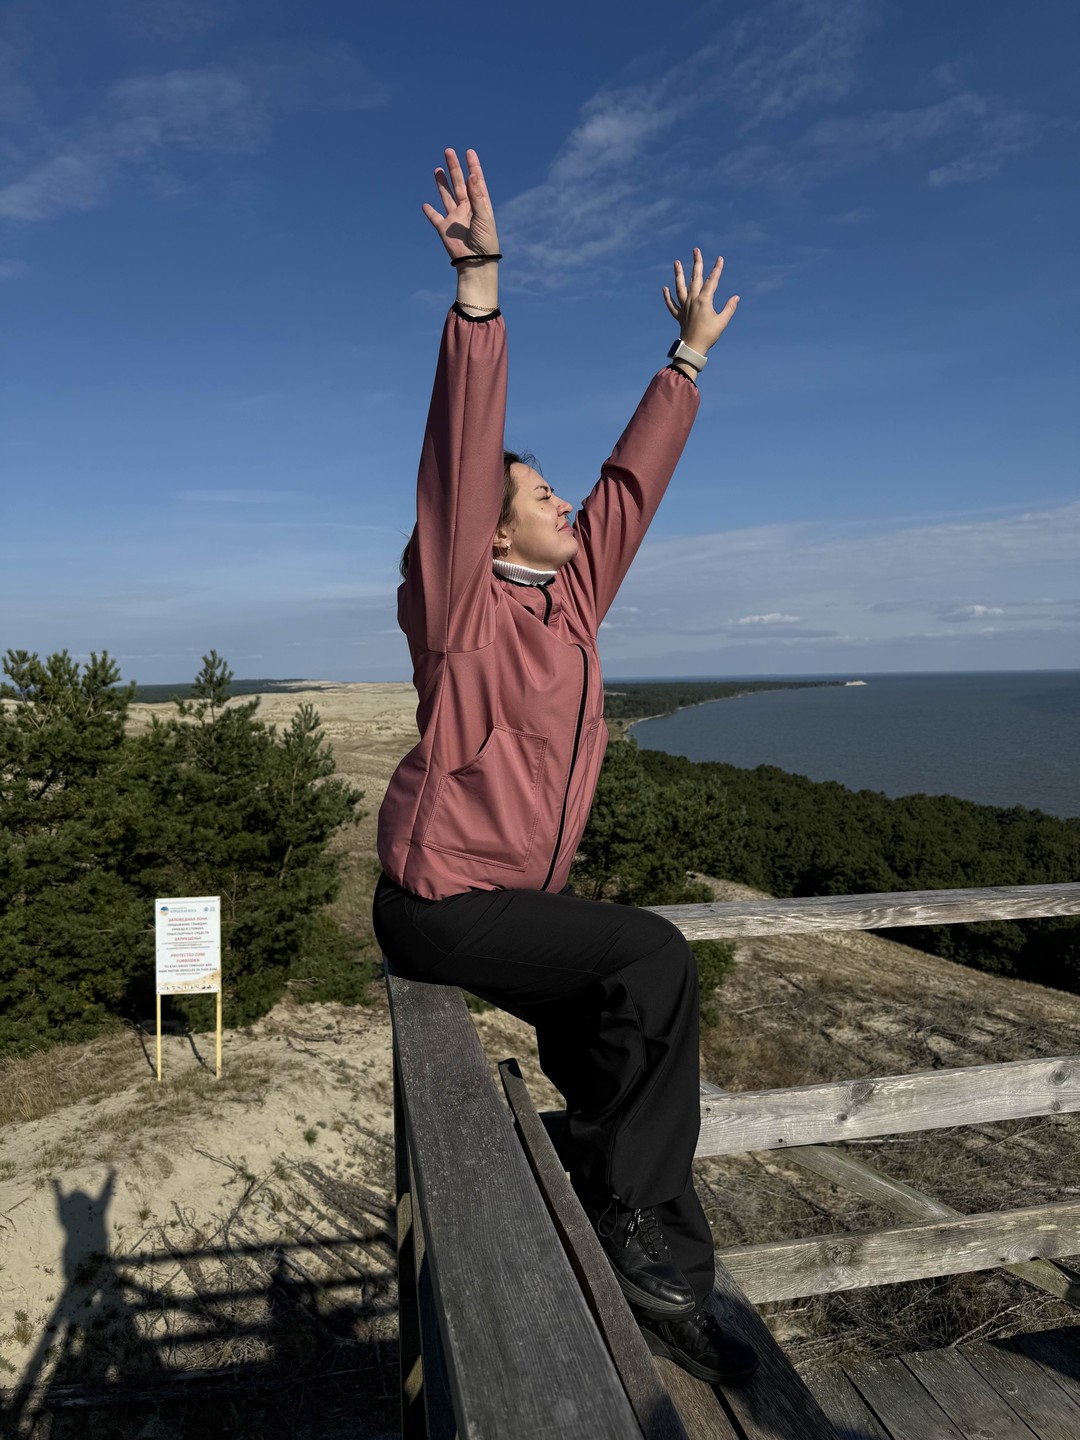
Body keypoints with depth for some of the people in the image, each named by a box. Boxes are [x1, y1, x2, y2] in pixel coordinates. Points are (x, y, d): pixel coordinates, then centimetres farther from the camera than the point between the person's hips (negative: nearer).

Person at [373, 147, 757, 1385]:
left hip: (525, 896, 8)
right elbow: (461, 450, -23)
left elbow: (633, 478, 14)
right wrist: (480, 284, -29)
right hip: (441, 901, -8)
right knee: (650, 960, -21)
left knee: (618, 1045, 2)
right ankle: (636, 1231, 0)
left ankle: (646, 1273, 19)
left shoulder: (575, 595, 7)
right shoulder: (460, 606, -11)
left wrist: (689, 356, 21)